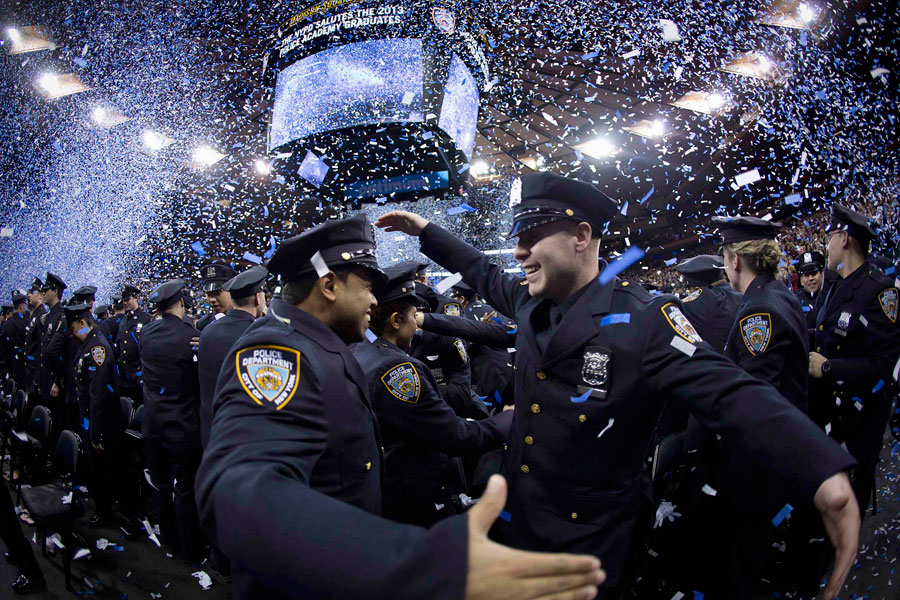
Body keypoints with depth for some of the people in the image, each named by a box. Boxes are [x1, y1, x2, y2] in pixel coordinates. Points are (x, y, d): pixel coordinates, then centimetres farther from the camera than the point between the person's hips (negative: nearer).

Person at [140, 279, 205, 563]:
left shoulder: (147, 332, -1)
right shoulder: (190, 336, -19)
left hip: (153, 421, 6)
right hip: (182, 425, -6)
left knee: (161, 484, 20)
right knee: (186, 489, 7)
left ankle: (170, 540, 36)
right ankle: (190, 550, 19)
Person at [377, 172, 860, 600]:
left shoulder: (644, 319, -21)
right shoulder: (529, 300, -2)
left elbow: (728, 392, -29)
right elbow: (484, 274, 18)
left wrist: (824, 472, -42)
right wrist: (426, 231, 19)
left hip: (591, 542, -6)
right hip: (518, 516, 6)